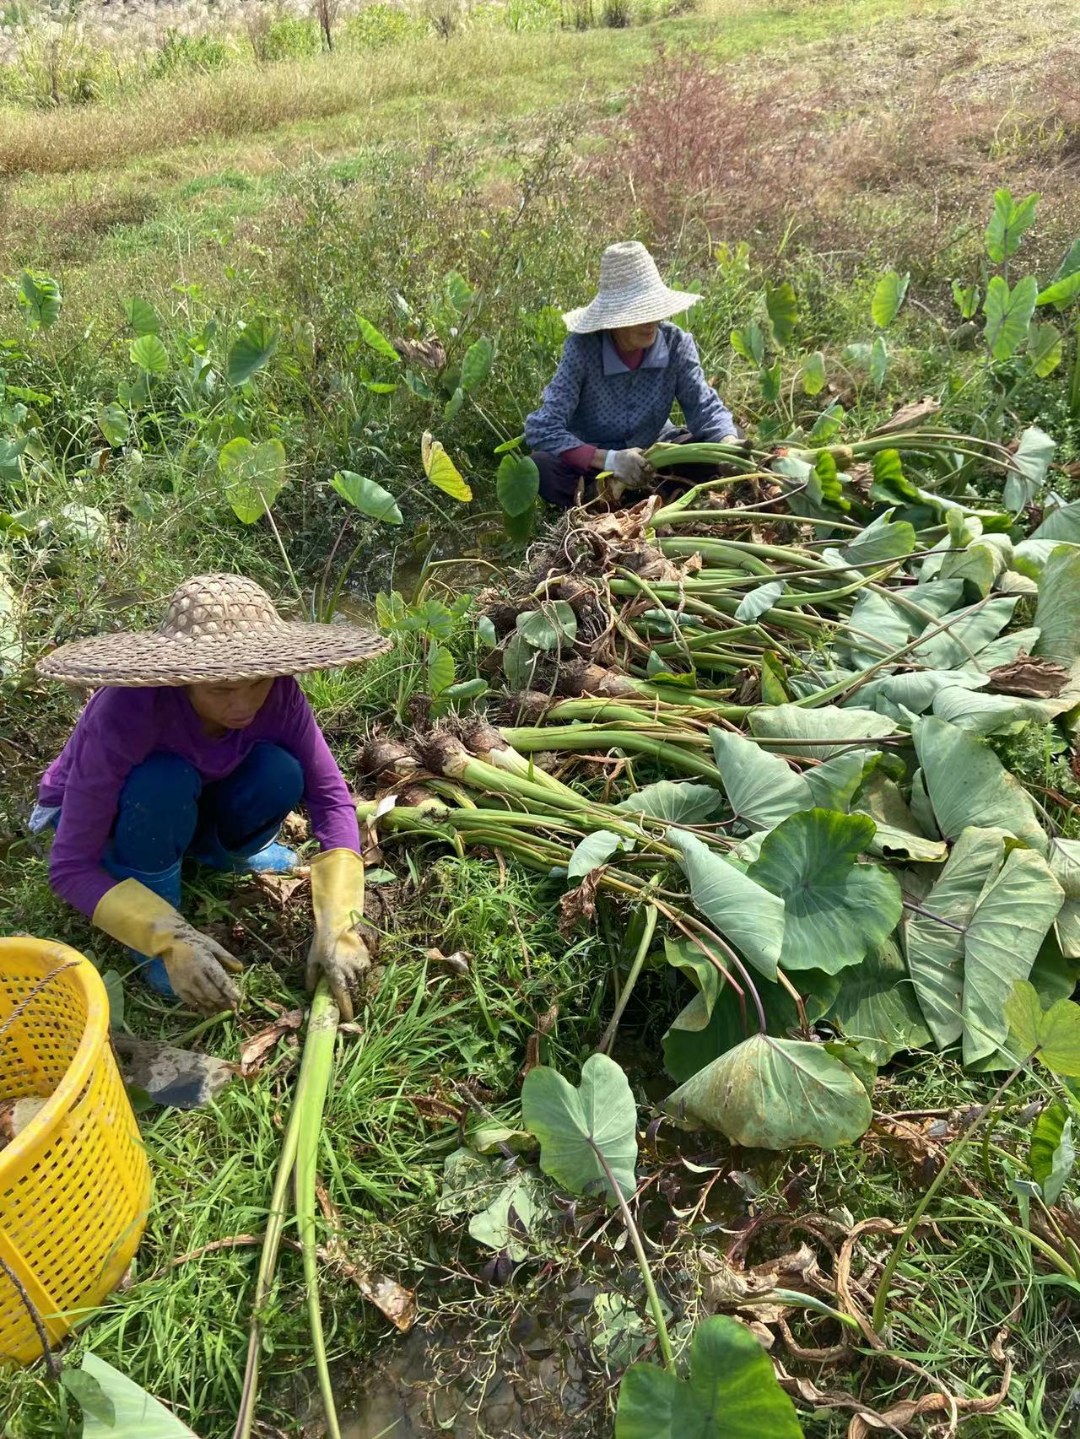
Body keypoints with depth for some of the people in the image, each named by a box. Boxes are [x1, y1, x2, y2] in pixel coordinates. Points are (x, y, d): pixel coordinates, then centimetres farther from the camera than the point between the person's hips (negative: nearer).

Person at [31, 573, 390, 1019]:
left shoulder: (277, 689, -27)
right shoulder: (126, 713, -39)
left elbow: (330, 797, -23)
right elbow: (70, 867, -34)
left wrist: (337, 927, -33)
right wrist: (169, 940, -44)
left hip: (188, 812, 4)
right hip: (96, 816, -3)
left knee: (280, 774, -27)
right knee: (165, 781, -36)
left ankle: (214, 849, 7)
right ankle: (154, 936, -12)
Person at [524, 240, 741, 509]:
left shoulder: (676, 343, -14)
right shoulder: (583, 348, -23)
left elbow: (705, 407, -13)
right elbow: (542, 429, -30)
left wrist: (730, 445, -37)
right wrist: (608, 459, -44)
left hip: (652, 457, 4)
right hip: (593, 463, -3)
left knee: (726, 441, -19)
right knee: (540, 467, -34)